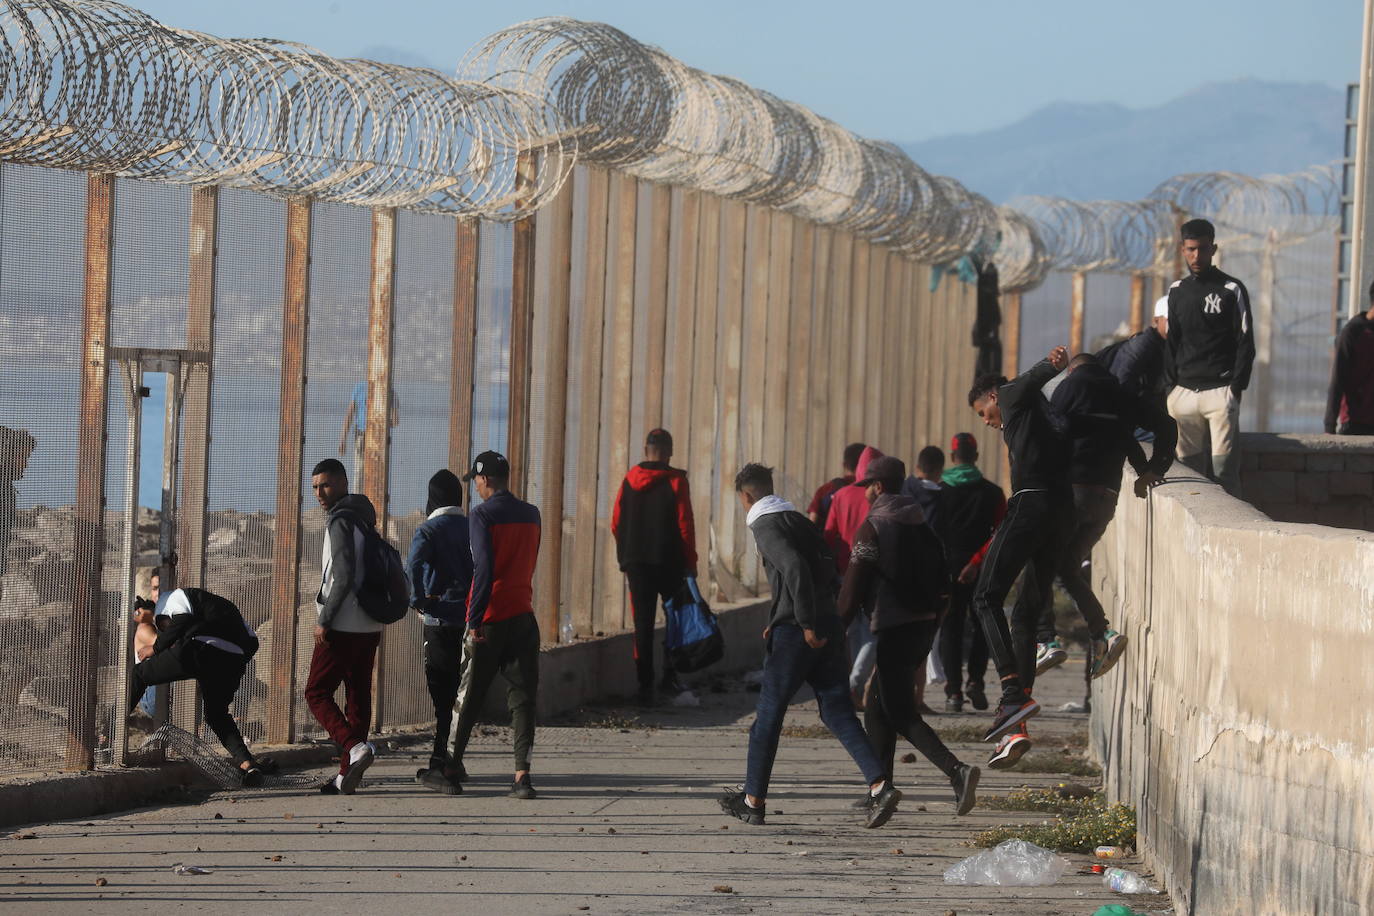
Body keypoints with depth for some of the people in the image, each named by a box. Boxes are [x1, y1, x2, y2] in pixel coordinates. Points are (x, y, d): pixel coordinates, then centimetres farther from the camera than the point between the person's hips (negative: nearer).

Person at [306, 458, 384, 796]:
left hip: (342, 628, -9)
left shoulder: (340, 521, -12)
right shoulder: (365, 520, 17)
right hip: (369, 627, 9)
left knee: (317, 693, -2)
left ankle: (354, 747, -21)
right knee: (358, 698, 7)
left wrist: (324, 620, -18)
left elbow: (343, 576, -21)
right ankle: (347, 777, 8)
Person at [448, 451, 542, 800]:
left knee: (469, 696, 8)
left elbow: (484, 569, -18)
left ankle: (452, 764, 18)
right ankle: (522, 774, -10)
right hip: (524, 616, 5)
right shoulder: (531, 515, 10)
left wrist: (475, 621, -17)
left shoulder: (482, 515, -9)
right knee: (522, 698, 1)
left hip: (490, 620, -4)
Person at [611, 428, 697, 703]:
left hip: (636, 563, 3)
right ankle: (669, 676, 3)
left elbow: (616, 524, 6)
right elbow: (685, 526, -9)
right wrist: (690, 562, -1)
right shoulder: (675, 481, -7)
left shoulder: (630, 481, 4)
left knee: (642, 622, 4)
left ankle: (645, 685, 1)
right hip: (669, 563, -3)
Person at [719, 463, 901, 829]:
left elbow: (795, 568, -24)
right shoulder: (800, 520, 18)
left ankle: (753, 799, 12)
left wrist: (806, 624, -20)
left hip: (795, 634, -7)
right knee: (837, 710, 5)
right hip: (827, 627, 7)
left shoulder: (766, 526, -8)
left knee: (769, 712, 4)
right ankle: (879, 784, -11)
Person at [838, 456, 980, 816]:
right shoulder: (922, 525, 13)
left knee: (901, 714, -8)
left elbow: (854, 586, -12)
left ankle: (957, 771, -27)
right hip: (923, 625, 8)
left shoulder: (873, 526, -9)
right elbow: (942, 583, 14)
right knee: (878, 709, 18)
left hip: (893, 628, -8)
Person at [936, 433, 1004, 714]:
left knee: (950, 628, 6)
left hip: (947, 566, 0)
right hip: (981, 572, 0)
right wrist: (976, 562, -14)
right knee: (982, 626, 15)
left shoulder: (939, 491, -1)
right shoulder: (992, 492, -1)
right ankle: (975, 680, -1)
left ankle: (953, 691, -1)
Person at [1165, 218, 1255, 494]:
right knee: (1187, 465, 0)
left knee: (1223, 466, -12)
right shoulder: (1177, 291, 15)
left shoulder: (1231, 290, 2)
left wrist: (1236, 387, -9)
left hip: (1220, 391, -4)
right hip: (1184, 393, 4)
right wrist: (1171, 383, 7)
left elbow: (1246, 344, 0)